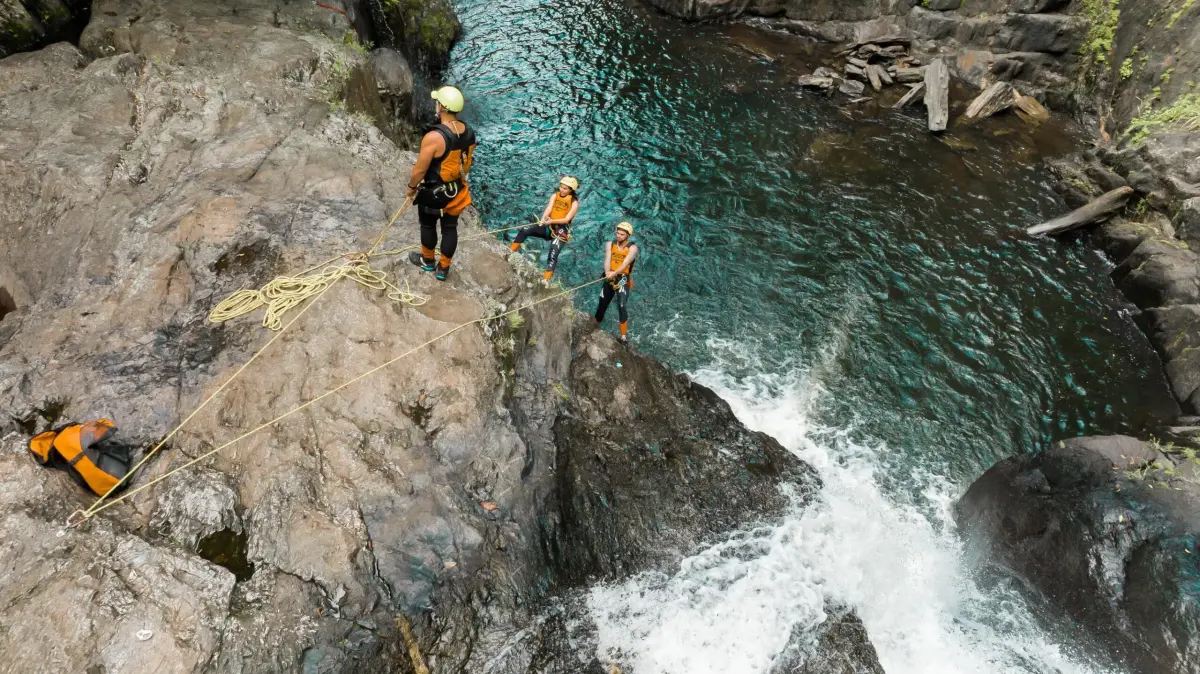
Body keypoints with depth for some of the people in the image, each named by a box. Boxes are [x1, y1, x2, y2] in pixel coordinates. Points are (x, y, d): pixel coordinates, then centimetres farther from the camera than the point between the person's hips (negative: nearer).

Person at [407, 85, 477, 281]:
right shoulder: (469, 133, -7)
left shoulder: (434, 137, -29)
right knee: (450, 227, 16)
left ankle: (428, 260, 41)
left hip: (434, 192, -5)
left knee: (428, 225, 19)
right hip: (457, 190, 6)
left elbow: (420, 170, -21)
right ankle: (443, 268, 30)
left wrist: (412, 187, -2)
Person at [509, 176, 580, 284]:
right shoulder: (555, 195, 4)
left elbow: (567, 219, -18)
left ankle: (546, 280, -29)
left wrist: (552, 221, -32)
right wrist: (543, 219, -33)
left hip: (561, 231, -5)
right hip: (549, 226, 5)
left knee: (552, 256, -22)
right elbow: (548, 208, -12)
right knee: (524, 230, -10)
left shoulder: (574, 203, -8)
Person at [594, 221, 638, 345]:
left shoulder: (632, 247, -7)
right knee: (602, 303, 12)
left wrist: (614, 273, -38)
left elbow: (626, 263, -22)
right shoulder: (610, 244, 2)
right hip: (609, 278, 4)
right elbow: (607, 259, -13)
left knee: (622, 306, -17)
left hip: (623, 280, -3)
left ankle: (624, 335, -12)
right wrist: (607, 272, -34)